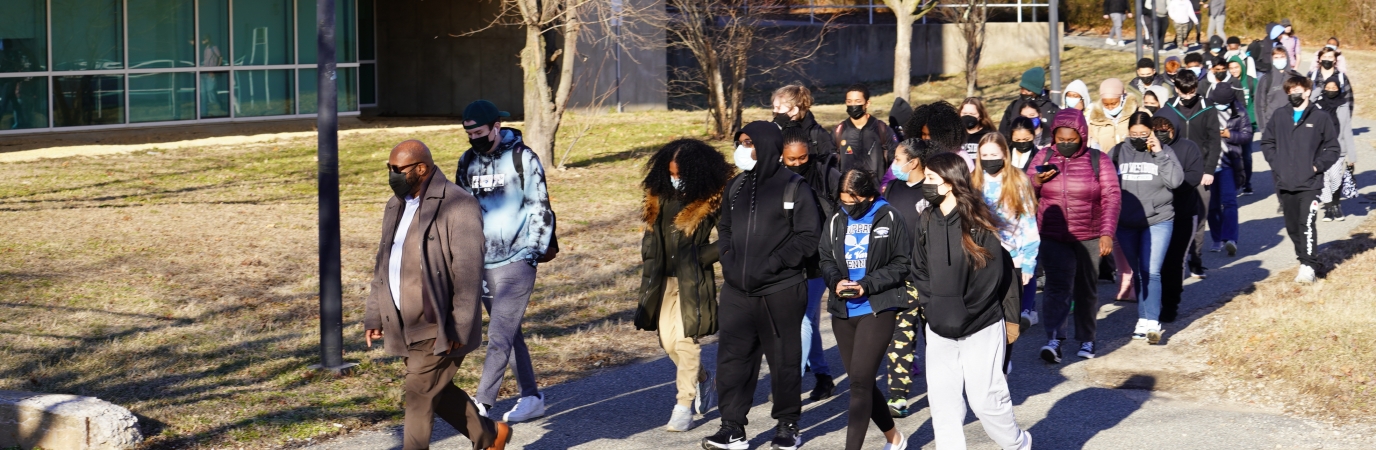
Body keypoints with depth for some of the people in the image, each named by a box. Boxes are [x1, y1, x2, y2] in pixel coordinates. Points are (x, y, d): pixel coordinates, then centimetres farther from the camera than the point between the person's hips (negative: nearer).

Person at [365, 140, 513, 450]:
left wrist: (459, 328, -22)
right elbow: (383, 264, 18)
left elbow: (468, 271, -19)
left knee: (418, 393, -9)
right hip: (408, 325, 8)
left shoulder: (458, 206, -15)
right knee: (436, 391, 16)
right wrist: (374, 316, 14)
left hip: (441, 326, -8)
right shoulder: (396, 206, 12)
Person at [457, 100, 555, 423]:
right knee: (510, 334, 11)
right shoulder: (468, 162, 10)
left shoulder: (523, 158, -5)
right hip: (483, 263, 6)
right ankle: (531, 398, 19)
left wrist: (533, 251, -9)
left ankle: (482, 404, -13)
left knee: (500, 335, -11)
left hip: (516, 261, -6)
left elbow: (540, 207, -4)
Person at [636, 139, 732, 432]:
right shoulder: (662, 197, 8)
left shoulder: (712, 201, -10)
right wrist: (649, 262, 8)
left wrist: (699, 257, -12)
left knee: (685, 341, -8)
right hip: (665, 278, 6)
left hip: (694, 280, -6)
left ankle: (684, 406, 0)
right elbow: (652, 232, 18)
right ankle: (704, 381, 33)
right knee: (667, 339, 8)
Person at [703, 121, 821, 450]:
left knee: (784, 359, 6)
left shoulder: (793, 187, -6)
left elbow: (808, 237, -9)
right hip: (737, 289, 5)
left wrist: (771, 264, -16)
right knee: (732, 356, 1)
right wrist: (728, 258, 2)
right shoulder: (736, 187, 11)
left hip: (781, 290, -5)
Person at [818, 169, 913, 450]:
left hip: (877, 309, -6)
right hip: (843, 311, 6)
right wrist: (836, 281, -10)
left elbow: (902, 263, -5)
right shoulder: (836, 221, 6)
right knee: (862, 382, 14)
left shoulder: (889, 219, -7)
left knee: (860, 382, -13)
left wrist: (867, 285, -16)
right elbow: (826, 259, 12)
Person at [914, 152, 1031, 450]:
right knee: (943, 403, 3)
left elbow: (993, 275, -12)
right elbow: (919, 272, 13)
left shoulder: (979, 224, -11)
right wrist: (931, 305, -2)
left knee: (986, 399, -1)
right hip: (939, 331, 5)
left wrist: (963, 313, -11)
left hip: (982, 328, -5)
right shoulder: (927, 225, 6)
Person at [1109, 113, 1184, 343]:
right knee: (1139, 273, 12)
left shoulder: (1163, 152, 0)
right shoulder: (1118, 152, 4)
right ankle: (1144, 319, 23)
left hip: (1158, 222, -3)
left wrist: (1159, 154, -16)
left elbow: (1176, 180, -11)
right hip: (1126, 224, 3)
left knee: (1151, 272, -11)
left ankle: (1152, 322, -12)